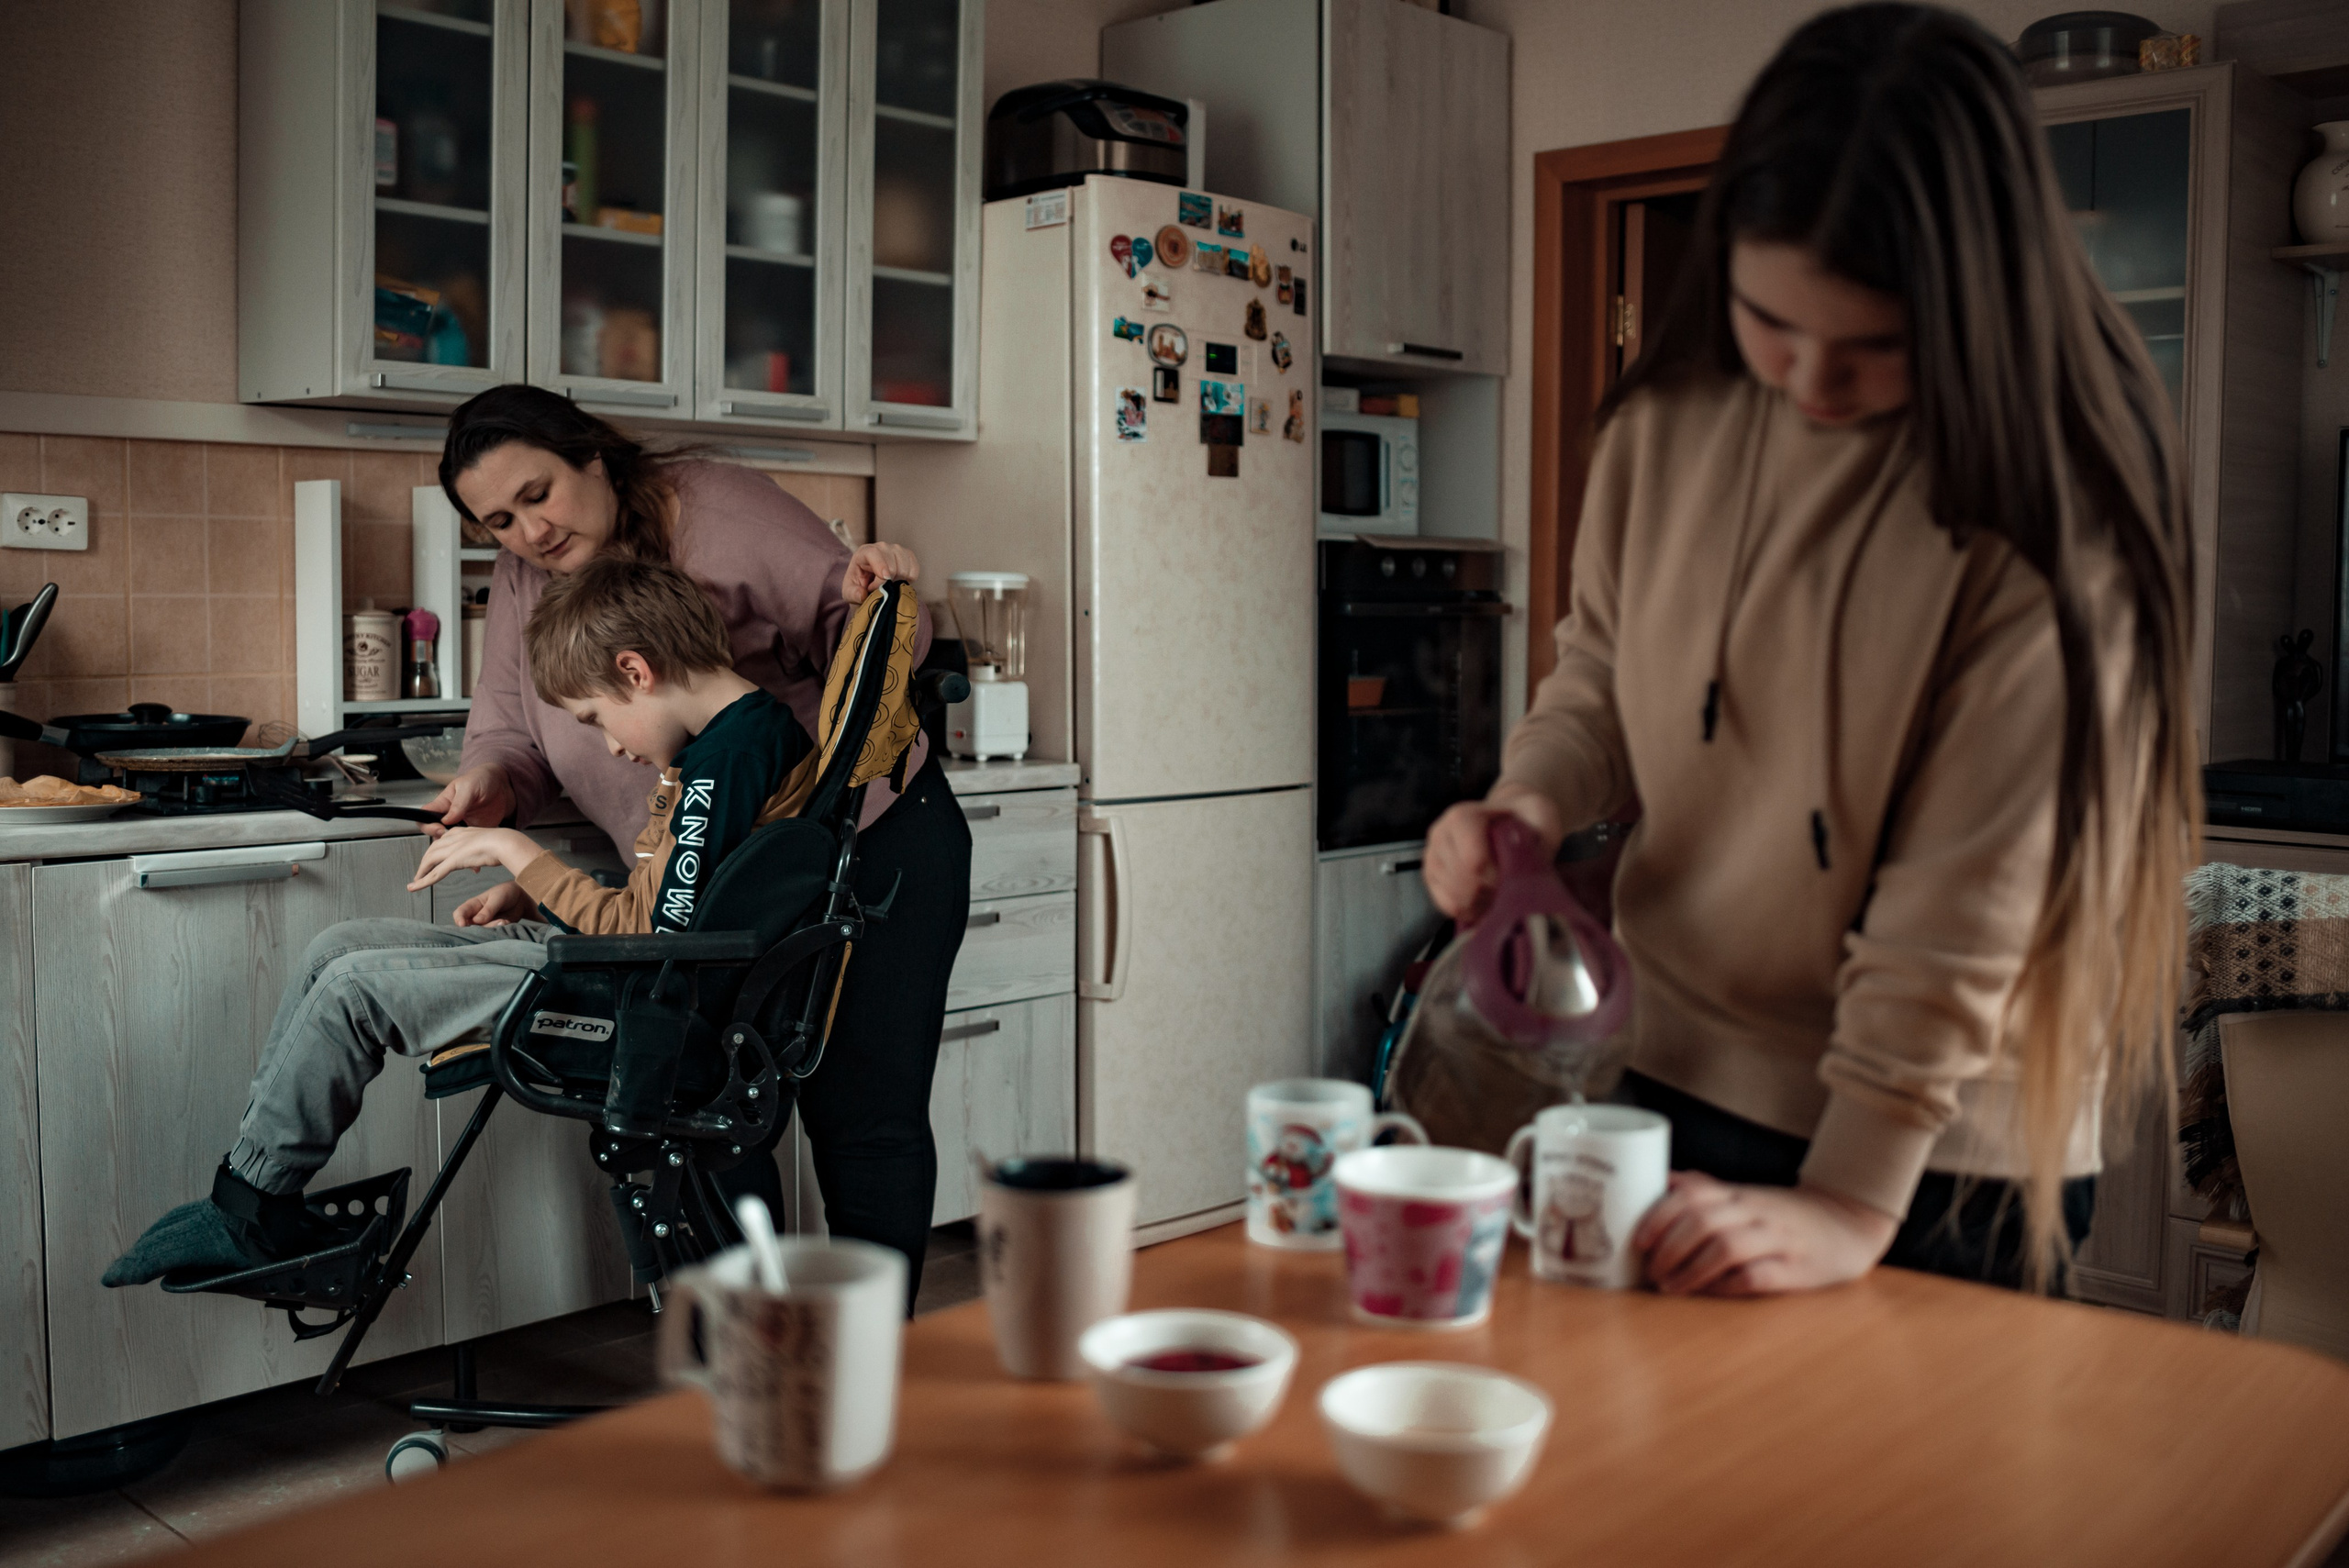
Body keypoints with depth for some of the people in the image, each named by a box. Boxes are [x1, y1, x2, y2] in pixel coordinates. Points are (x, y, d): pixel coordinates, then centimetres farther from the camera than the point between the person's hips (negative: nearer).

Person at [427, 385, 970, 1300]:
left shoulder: (724, 513, -15)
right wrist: (493, 782, -18)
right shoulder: (522, 589, 3)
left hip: (874, 848, -5)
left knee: (865, 1123, 1)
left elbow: (851, 643, -14)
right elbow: (511, 734, 5)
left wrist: (867, 603, -37)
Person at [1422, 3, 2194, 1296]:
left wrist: (1855, 1200, -24)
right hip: (1672, 1080, 5)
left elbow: (1975, 896, -22)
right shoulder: (1673, 415, -4)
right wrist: (1528, 798, -10)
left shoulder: (2054, 497, -18)